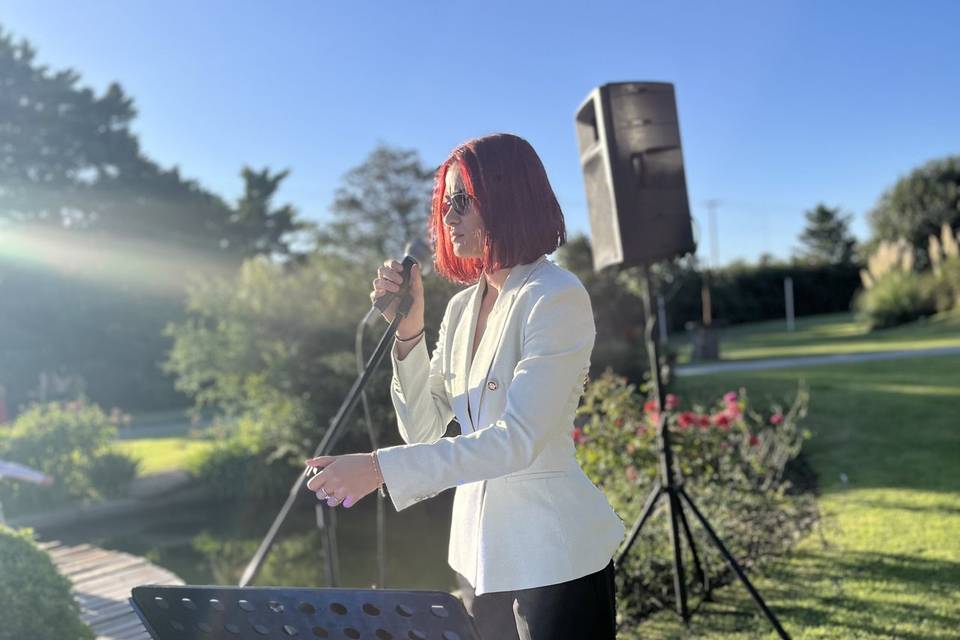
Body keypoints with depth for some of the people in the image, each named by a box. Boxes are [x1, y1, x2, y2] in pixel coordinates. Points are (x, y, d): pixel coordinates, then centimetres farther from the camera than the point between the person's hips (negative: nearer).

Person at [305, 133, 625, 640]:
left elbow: (519, 440, -26)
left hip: (556, 558, -6)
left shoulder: (556, 298, -16)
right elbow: (423, 428, 5)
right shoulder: (462, 307, 6)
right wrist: (407, 330, -8)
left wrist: (381, 467, -30)